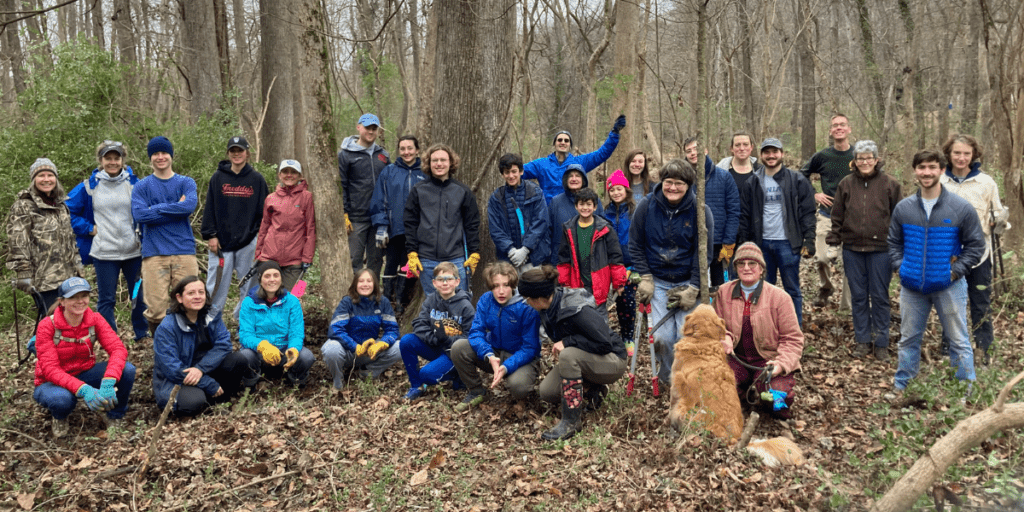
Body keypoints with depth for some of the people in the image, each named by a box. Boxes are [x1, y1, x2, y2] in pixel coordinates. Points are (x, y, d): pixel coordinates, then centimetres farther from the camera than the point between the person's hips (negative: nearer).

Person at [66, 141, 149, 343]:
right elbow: (68, 210, 8)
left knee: (139, 295, 8)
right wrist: (89, 228, 0)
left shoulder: (134, 183, 3)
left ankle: (142, 334, 26)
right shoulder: (90, 186, 2)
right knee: (106, 299, 6)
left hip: (133, 250, 1)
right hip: (104, 252, 0)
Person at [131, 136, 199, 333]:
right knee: (155, 307, -3)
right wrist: (176, 208, -7)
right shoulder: (142, 186, 10)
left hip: (184, 251, 0)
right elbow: (139, 214, -8)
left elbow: (190, 205, -11)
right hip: (154, 252, 0)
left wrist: (157, 209, -8)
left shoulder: (186, 182, 11)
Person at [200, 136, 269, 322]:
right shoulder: (218, 178, 6)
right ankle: (210, 319, 8)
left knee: (249, 285, 5)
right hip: (222, 241, 0)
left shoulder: (257, 179, 6)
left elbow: (264, 211, 7)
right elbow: (209, 208, 6)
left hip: (249, 242, 0)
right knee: (218, 284, -1)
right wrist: (210, 235, -2)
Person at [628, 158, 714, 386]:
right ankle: (666, 375, 22)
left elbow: (704, 252, -3)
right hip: (656, 281, 1)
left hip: (688, 283, -1)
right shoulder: (647, 206, -4)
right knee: (661, 337, -8)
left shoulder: (700, 211, -7)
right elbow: (636, 245, 4)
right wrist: (644, 278, -3)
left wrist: (693, 289, -8)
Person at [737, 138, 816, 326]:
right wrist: (743, 243, 5)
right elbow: (744, 215, 10)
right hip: (761, 243, 3)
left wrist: (809, 241, -9)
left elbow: (807, 213, -1)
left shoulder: (797, 181, 0)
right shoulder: (753, 183, 9)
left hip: (787, 242, -3)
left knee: (792, 289, 3)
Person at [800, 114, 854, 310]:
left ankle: (847, 305, 15)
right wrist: (814, 195, 5)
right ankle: (825, 289, 20)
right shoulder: (822, 156, 2)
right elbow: (802, 175, 15)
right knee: (822, 258, -9)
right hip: (828, 215, 0)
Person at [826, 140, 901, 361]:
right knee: (858, 297, 8)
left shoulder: (889, 185, 1)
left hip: (881, 249, -2)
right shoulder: (846, 184, 6)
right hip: (852, 249, 2)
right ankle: (862, 341, 19)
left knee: (880, 297, 4)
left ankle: (881, 343, 14)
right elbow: (837, 218, 9)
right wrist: (833, 245, 5)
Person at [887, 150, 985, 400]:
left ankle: (966, 391, 18)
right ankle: (901, 385, 27)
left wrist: (956, 271, -9)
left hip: (949, 286, -2)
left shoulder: (961, 208, -7)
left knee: (959, 341, 5)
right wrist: (900, 266, -1)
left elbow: (976, 245, -1)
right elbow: (894, 243, 12)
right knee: (908, 338, 14)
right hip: (912, 286, 3)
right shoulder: (903, 208, 1)